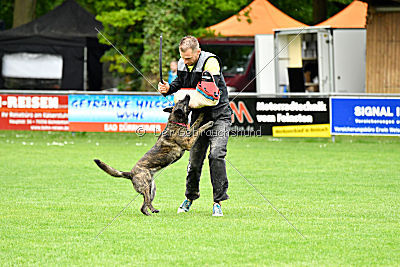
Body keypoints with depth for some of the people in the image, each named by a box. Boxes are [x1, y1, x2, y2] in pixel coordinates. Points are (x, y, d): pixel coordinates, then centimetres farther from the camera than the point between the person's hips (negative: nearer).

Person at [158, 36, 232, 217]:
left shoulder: (210, 62, -21)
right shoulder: (182, 64, 1)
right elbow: (180, 82, 19)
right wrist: (168, 88, -2)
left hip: (218, 115, -6)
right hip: (198, 116, 6)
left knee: (216, 155, -18)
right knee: (195, 157, 8)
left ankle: (218, 202, -15)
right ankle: (190, 197, 28)